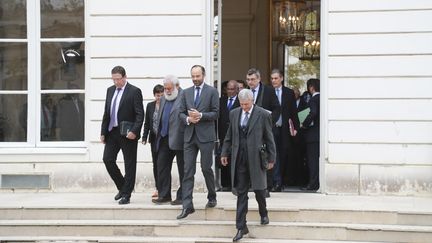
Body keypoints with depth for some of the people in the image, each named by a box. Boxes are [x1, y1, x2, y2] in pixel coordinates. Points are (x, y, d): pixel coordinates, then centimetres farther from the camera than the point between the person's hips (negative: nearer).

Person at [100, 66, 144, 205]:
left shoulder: (134, 91, -8)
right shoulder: (110, 90, 12)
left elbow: (140, 114, -11)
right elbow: (106, 113, 15)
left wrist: (134, 131, -21)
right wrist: (103, 132, 9)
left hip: (128, 134, -6)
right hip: (112, 132, 6)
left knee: (129, 164, 1)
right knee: (107, 159, 2)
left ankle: (126, 195, 9)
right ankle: (122, 187, 21)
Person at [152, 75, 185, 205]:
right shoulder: (163, 99, 16)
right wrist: (159, 134, 15)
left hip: (179, 139, -7)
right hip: (164, 139, 8)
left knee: (182, 169, 3)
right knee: (162, 166, 7)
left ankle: (182, 197, 10)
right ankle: (164, 195, 16)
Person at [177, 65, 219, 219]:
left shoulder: (212, 91, 0)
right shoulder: (186, 92, 12)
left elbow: (215, 113, -4)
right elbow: (181, 113, 11)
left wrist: (200, 115, -17)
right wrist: (188, 119, -10)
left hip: (205, 135, -3)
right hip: (189, 135, 3)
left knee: (206, 168, 4)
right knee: (188, 171, -2)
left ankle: (212, 197, 28)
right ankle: (187, 205, -1)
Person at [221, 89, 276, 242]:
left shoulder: (263, 115, -5)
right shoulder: (234, 114, 7)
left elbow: (269, 139, -1)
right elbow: (229, 136, 14)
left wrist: (271, 158, -2)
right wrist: (225, 153, 10)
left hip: (256, 159, -3)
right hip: (239, 160, 3)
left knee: (259, 189, 11)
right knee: (241, 193, 4)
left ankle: (263, 213, 41)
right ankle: (241, 227, 7)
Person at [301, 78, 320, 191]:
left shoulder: (313, 99, -13)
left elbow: (312, 113, -27)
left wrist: (305, 124, -14)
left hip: (313, 134, -8)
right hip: (321, 132, 8)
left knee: (312, 159, -4)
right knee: (317, 159, 13)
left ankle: (313, 184, -3)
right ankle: (316, 183, 17)